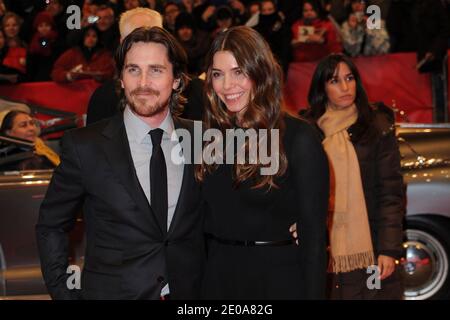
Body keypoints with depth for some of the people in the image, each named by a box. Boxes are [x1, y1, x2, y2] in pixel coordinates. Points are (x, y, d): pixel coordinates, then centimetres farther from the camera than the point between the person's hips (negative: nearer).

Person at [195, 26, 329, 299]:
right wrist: (195, 283, 7)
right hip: (217, 276, 5)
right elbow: (208, 222, 10)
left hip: (279, 278, -4)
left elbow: (314, 235, -11)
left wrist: (313, 293, -14)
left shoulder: (298, 138, -11)